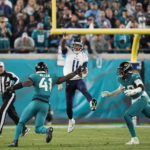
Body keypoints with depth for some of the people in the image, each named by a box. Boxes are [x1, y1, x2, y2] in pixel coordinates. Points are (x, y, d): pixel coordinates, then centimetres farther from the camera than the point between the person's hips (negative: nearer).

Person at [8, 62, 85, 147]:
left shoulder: (35, 76, 4)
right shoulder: (52, 78, 15)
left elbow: (28, 83, -15)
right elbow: (65, 78, 18)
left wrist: (13, 88, -16)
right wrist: (76, 72, 31)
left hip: (36, 102, -3)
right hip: (45, 105, 4)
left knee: (21, 122, 10)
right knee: (38, 128, 7)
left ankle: (15, 141, 0)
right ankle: (47, 130, -25)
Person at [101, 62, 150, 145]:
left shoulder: (134, 76, -18)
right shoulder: (122, 79, 7)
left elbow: (141, 87, -29)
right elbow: (120, 90, 23)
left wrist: (133, 91, -45)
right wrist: (109, 94, 15)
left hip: (142, 98, -9)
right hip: (137, 100, 9)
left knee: (127, 115, -16)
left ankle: (134, 139, -13)